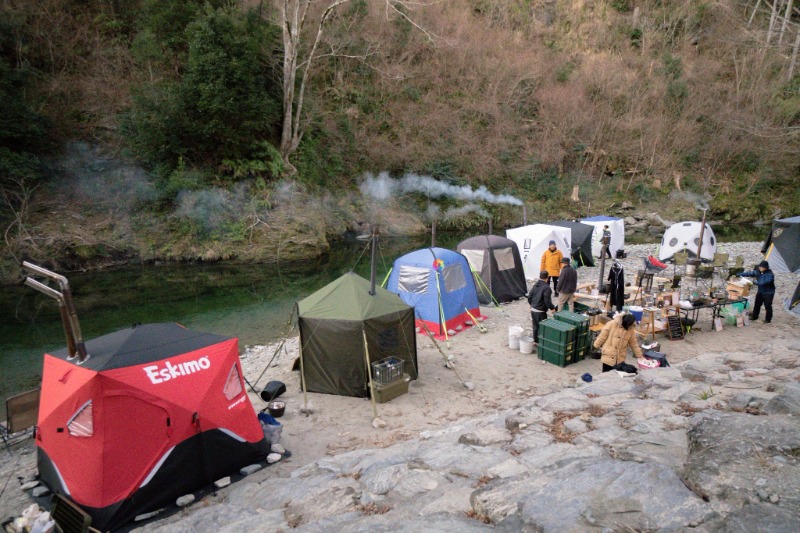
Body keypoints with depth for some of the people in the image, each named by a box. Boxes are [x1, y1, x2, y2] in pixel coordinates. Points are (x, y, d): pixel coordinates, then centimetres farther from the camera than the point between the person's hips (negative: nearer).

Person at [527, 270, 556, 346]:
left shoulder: (535, 285, 2)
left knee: (535, 326, 19)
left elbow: (529, 297, 9)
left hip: (533, 310, 7)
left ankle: (535, 341, 30)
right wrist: (552, 308, -6)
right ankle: (539, 342, 12)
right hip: (540, 311, -7)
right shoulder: (546, 287, -20)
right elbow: (547, 301, -21)